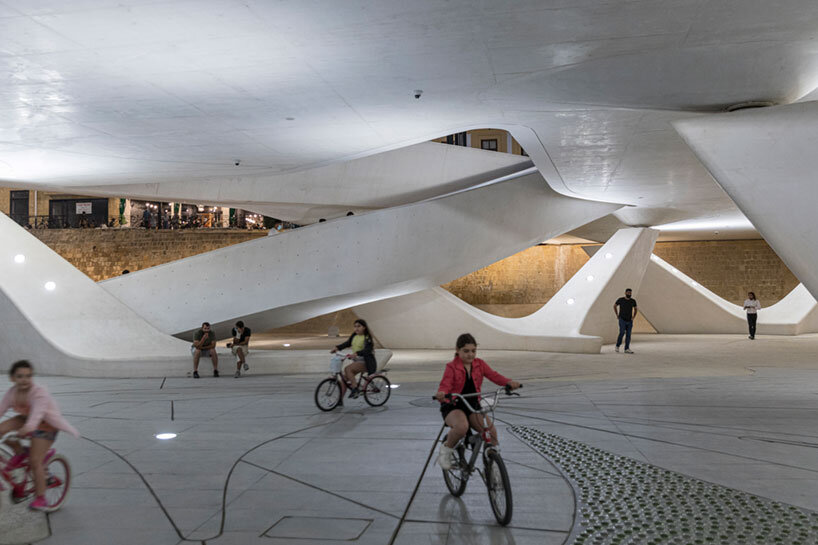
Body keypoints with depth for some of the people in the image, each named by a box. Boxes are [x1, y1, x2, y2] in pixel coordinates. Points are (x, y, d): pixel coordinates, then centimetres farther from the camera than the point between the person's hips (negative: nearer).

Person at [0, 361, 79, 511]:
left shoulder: (39, 392, -31)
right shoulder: (12, 392, -11)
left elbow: (37, 412, -45)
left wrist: (28, 428, -63)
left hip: (46, 425, -6)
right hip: (26, 419, 6)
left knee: (35, 462, -12)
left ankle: (41, 499, 2)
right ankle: (20, 453, 9)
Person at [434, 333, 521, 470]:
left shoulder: (479, 364, 3)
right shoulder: (451, 367, -9)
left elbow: (493, 375, -10)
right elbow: (445, 384, -23)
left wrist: (509, 382, -30)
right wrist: (441, 394, -47)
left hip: (473, 406, 4)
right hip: (453, 406, -4)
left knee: (491, 431, -17)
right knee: (462, 426, -36)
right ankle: (446, 449, -6)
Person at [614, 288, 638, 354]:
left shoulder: (633, 301, 2)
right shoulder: (620, 300, -5)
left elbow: (635, 309, 18)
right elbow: (614, 306, 12)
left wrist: (633, 317, 3)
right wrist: (617, 315, 5)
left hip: (629, 321, 3)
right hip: (622, 319, -3)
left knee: (628, 334, 0)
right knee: (622, 332, -17)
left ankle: (627, 349, 3)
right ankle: (617, 346, 0)